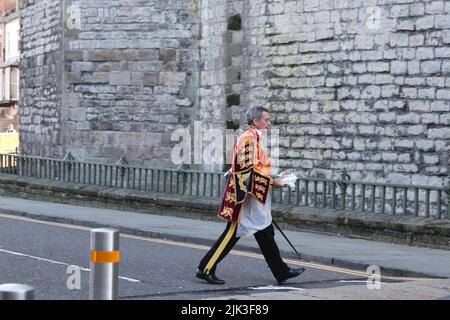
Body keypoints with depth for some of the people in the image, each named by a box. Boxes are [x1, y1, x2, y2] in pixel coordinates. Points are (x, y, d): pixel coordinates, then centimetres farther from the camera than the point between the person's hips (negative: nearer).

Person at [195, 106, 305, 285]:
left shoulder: (254, 138, 17)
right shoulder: (249, 138, -15)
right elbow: (249, 169, -22)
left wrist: (272, 179, 15)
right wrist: (271, 182, -18)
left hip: (256, 199, 10)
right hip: (248, 197, -10)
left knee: (266, 235, 12)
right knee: (233, 234, -6)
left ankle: (282, 272, 17)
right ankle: (206, 269, -1)